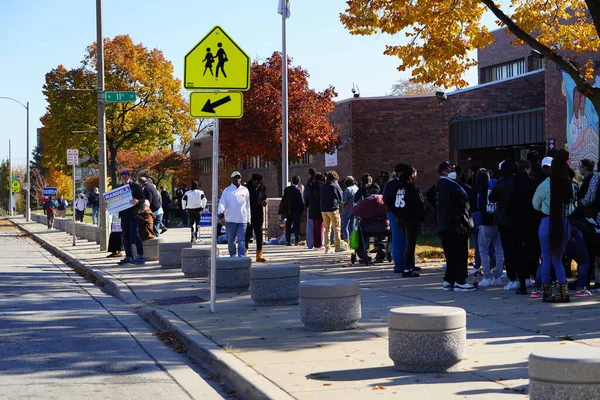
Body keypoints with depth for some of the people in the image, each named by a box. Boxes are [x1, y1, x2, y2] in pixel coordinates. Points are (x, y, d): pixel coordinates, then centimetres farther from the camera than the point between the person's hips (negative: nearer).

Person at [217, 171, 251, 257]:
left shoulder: (245, 190, 10)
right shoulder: (227, 190, 4)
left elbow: (248, 205, 15)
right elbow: (222, 202, -7)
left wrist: (248, 219, 14)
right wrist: (220, 211, -27)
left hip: (242, 220, 0)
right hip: (230, 219, 0)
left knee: (241, 240, -7)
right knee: (230, 240, 8)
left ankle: (241, 257, -11)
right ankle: (232, 256, 23)